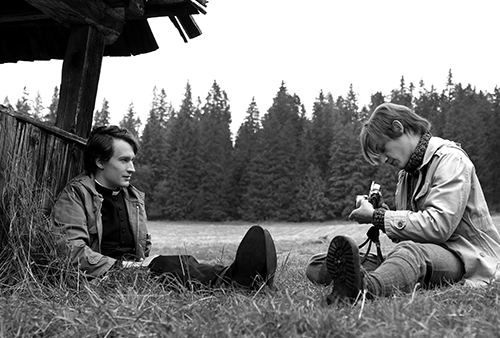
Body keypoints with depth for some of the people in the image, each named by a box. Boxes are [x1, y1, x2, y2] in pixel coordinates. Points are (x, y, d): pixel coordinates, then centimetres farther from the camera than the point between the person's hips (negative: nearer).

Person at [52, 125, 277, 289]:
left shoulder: (134, 197, 22)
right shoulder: (76, 194, 0)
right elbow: (74, 251, -12)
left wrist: (146, 265, 3)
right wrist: (121, 267, -20)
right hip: (99, 276, -6)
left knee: (182, 263, -27)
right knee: (173, 265, -34)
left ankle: (232, 276, -52)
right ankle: (234, 280, -54)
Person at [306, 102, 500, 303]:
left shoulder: (450, 159, -9)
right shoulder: (408, 171, 19)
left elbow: (439, 225, -22)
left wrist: (378, 217, -17)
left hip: (464, 255, -10)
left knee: (410, 252, -40)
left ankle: (367, 286, -69)